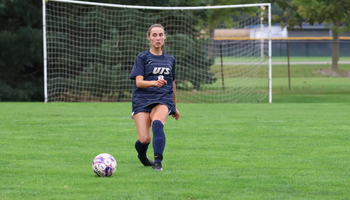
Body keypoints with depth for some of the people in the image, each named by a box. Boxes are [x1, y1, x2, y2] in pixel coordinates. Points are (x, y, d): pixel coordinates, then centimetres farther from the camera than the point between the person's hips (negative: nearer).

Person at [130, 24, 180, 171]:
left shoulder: (170, 59, 16)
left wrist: (175, 107, 32)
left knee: (157, 123, -33)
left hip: (163, 99, 1)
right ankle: (142, 156, 22)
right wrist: (154, 83, -26)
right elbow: (139, 82, -7)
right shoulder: (142, 57, 5)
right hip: (143, 100, -1)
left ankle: (158, 162, -38)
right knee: (144, 139, -13)